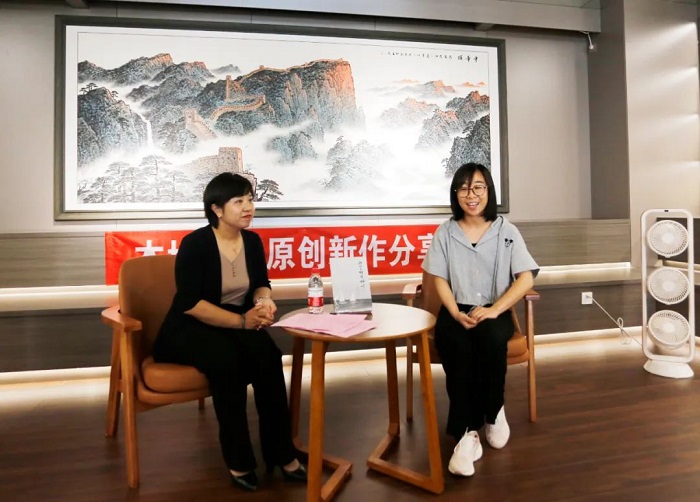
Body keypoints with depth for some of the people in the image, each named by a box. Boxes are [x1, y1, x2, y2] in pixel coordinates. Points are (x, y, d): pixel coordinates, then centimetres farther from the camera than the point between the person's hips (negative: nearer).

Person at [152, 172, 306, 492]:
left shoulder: (252, 241, 1)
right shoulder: (195, 244, -15)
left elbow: (261, 285, 11)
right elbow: (189, 303, -21)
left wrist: (264, 301, -14)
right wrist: (241, 320, -28)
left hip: (236, 326, 5)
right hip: (188, 329, -4)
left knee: (267, 354, -27)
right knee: (226, 360, -35)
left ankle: (282, 453, -17)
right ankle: (239, 461, -18)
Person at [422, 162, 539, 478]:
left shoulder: (506, 231, 3)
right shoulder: (445, 233, 4)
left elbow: (526, 277, -3)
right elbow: (440, 279, 2)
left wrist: (494, 310, -18)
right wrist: (457, 314, -17)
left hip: (495, 312, 0)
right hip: (456, 312, 0)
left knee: (492, 338, -34)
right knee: (458, 346, -32)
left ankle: (493, 412, -7)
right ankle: (467, 432, -21)